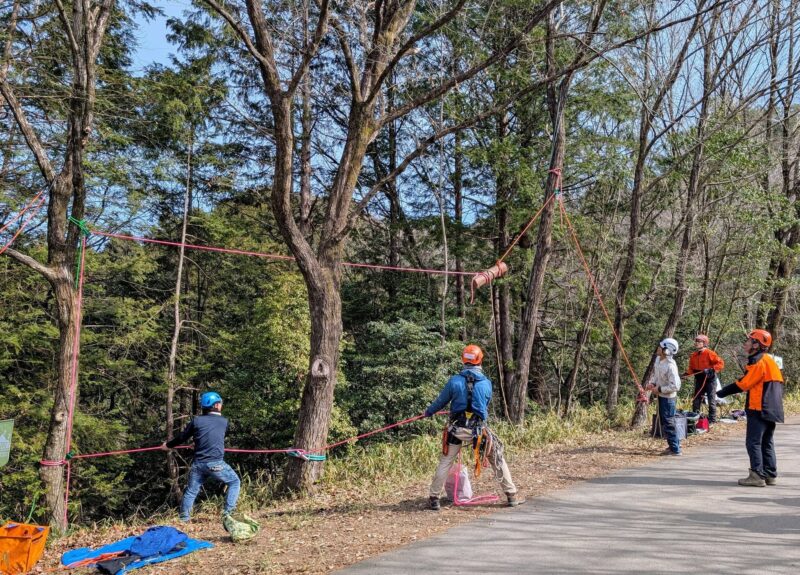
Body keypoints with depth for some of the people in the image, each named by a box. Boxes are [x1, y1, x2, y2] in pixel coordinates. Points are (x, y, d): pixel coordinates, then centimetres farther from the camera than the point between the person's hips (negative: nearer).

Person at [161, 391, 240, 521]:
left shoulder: (196, 421, 3)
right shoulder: (224, 422, 3)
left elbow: (182, 437, 10)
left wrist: (168, 445, 29)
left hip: (198, 464, 3)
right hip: (216, 464, -3)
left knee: (191, 491, 15)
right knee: (234, 482, 14)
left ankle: (183, 519, 16)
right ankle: (228, 512, 3)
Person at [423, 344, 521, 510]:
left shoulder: (454, 381, -7)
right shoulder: (486, 383, -2)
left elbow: (441, 401, 5)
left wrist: (428, 412, 24)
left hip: (457, 428, 0)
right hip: (479, 429, 0)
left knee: (445, 462, 12)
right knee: (498, 460, 14)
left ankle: (434, 498, 14)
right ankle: (512, 496, 17)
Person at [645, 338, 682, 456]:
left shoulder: (670, 366, -27)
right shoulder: (658, 360, 0)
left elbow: (675, 386, -27)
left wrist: (659, 389, -22)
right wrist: (653, 384, 1)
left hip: (668, 397, -9)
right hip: (661, 396, 9)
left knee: (668, 423, -2)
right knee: (664, 422, 19)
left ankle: (675, 449, 8)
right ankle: (674, 445, 32)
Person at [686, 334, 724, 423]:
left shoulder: (709, 353, -15)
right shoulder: (693, 356, 4)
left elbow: (720, 363, -17)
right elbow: (692, 368, 14)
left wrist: (711, 370, -26)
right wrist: (687, 373, -5)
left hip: (710, 379, -6)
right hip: (699, 380, 6)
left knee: (711, 400, 0)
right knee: (696, 400, 9)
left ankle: (712, 420, 8)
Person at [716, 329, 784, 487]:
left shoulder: (758, 361, -14)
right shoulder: (769, 360, 16)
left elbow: (743, 384, -16)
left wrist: (723, 392, -9)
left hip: (759, 409, -10)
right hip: (772, 410, 10)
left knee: (753, 443, -7)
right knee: (767, 443, 14)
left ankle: (757, 476, -9)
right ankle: (770, 475, 17)